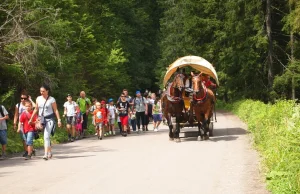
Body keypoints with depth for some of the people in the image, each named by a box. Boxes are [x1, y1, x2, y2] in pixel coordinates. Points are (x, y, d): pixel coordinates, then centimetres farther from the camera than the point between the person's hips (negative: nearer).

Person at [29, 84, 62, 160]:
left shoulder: (52, 99, -5)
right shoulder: (38, 99, 7)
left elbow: (55, 110, -5)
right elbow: (36, 109, 15)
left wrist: (59, 120, -11)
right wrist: (31, 119, 15)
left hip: (49, 119, -5)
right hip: (41, 119, 5)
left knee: (46, 136, -16)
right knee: (46, 137, 12)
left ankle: (46, 154, -20)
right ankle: (50, 152, 26)